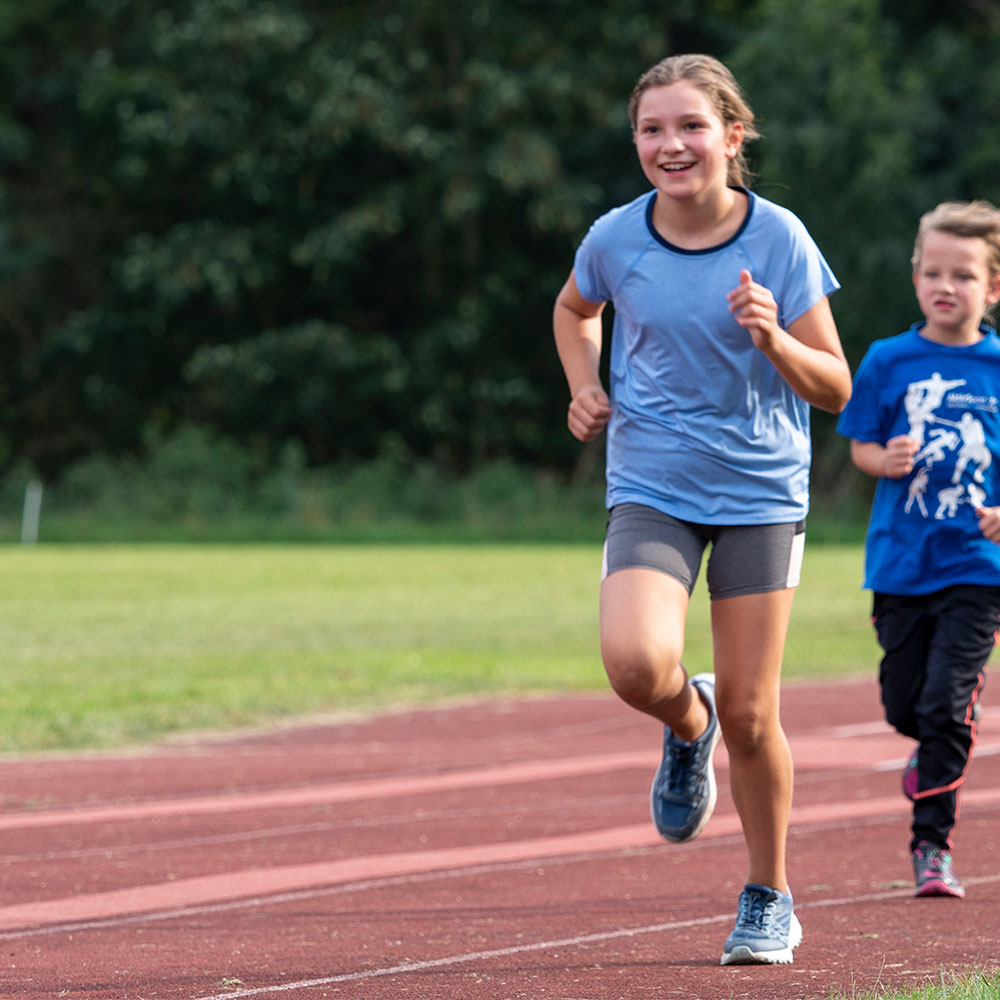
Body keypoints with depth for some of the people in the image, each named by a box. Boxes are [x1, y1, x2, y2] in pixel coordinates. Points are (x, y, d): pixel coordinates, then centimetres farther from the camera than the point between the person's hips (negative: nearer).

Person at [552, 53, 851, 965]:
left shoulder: (779, 240, -9)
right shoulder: (615, 240, -5)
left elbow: (835, 389, -4)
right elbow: (574, 309, 20)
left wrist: (774, 341, -23)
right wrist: (586, 388, 2)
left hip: (760, 492, -1)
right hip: (651, 488, 1)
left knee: (750, 712, 2)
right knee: (636, 662, -25)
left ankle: (769, 899, 23)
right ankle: (688, 725, 13)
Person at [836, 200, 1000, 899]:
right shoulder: (888, 362, 2)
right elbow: (861, 445, 7)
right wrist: (887, 459, -15)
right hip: (901, 561, 2)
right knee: (903, 705, 7)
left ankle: (933, 842, 0)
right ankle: (941, 753, 42)